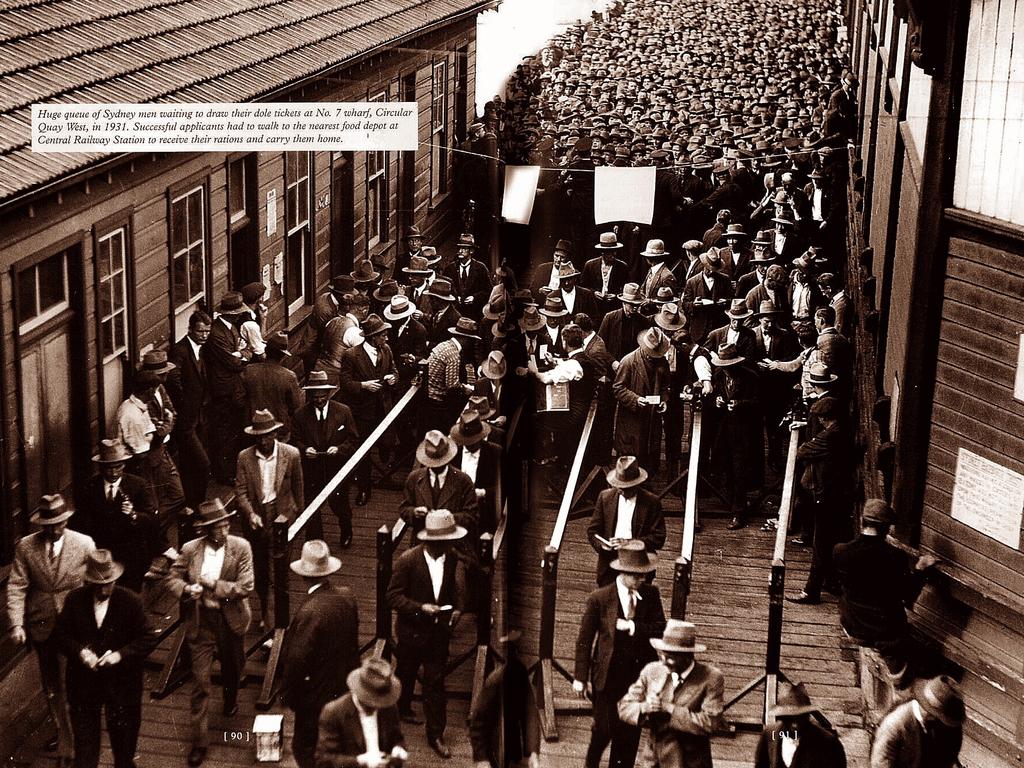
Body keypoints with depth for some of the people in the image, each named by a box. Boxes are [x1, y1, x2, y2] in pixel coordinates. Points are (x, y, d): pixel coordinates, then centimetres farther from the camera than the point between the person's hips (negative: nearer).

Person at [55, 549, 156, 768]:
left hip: (121, 682, -1)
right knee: (84, 736, 13)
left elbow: (148, 639, -8)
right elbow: (61, 634, 2)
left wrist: (121, 654, -22)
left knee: (123, 737, 13)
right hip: (83, 682, 1)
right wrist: (80, 651, -16)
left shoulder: (131, 601, -11)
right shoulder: (74, 600, -6)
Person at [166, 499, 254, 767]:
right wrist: (186, 589, -20)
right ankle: (199, 741, 5)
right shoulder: (190, 549, -8)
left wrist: (215, 585, -23)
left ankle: (230, 701, 58)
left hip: (231, 621, 1)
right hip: (200, 622, -1)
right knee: (200, 682, -2)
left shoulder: (240, 547, -11)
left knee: (232, 668, 24)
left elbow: (246, 586, -15)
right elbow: (173, 578, 1)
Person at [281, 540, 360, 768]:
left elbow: (297, 661, -23)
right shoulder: (347, 597, -7)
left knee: (304, 749, 8)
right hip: (344, 687, 7)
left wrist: (287, 695, -8)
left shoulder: (309, 612, -28)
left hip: (317, 693, -7)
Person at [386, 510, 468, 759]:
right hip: (411, 630, -2)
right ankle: (401, 708, 48)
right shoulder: (408, 560, -20)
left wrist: (457, 609, -11)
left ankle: (436, 734, 11)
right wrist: (420, 608, -26)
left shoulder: (452, 559, -8)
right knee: (405, 674, 21)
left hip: (439, 630, 2)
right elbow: (393, 596, -16)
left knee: (436, 682, 3)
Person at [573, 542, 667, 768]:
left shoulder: (651, 594, -2)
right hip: (608, 676, -3)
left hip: (639, 674, 3)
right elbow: (584, 640, -5)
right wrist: (581, 677, -4)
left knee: (631, 732, 10)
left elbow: (660, 628, -5)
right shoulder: (599, 598, -11)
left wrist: (633, 627, -20)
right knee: (605, 729, 2)